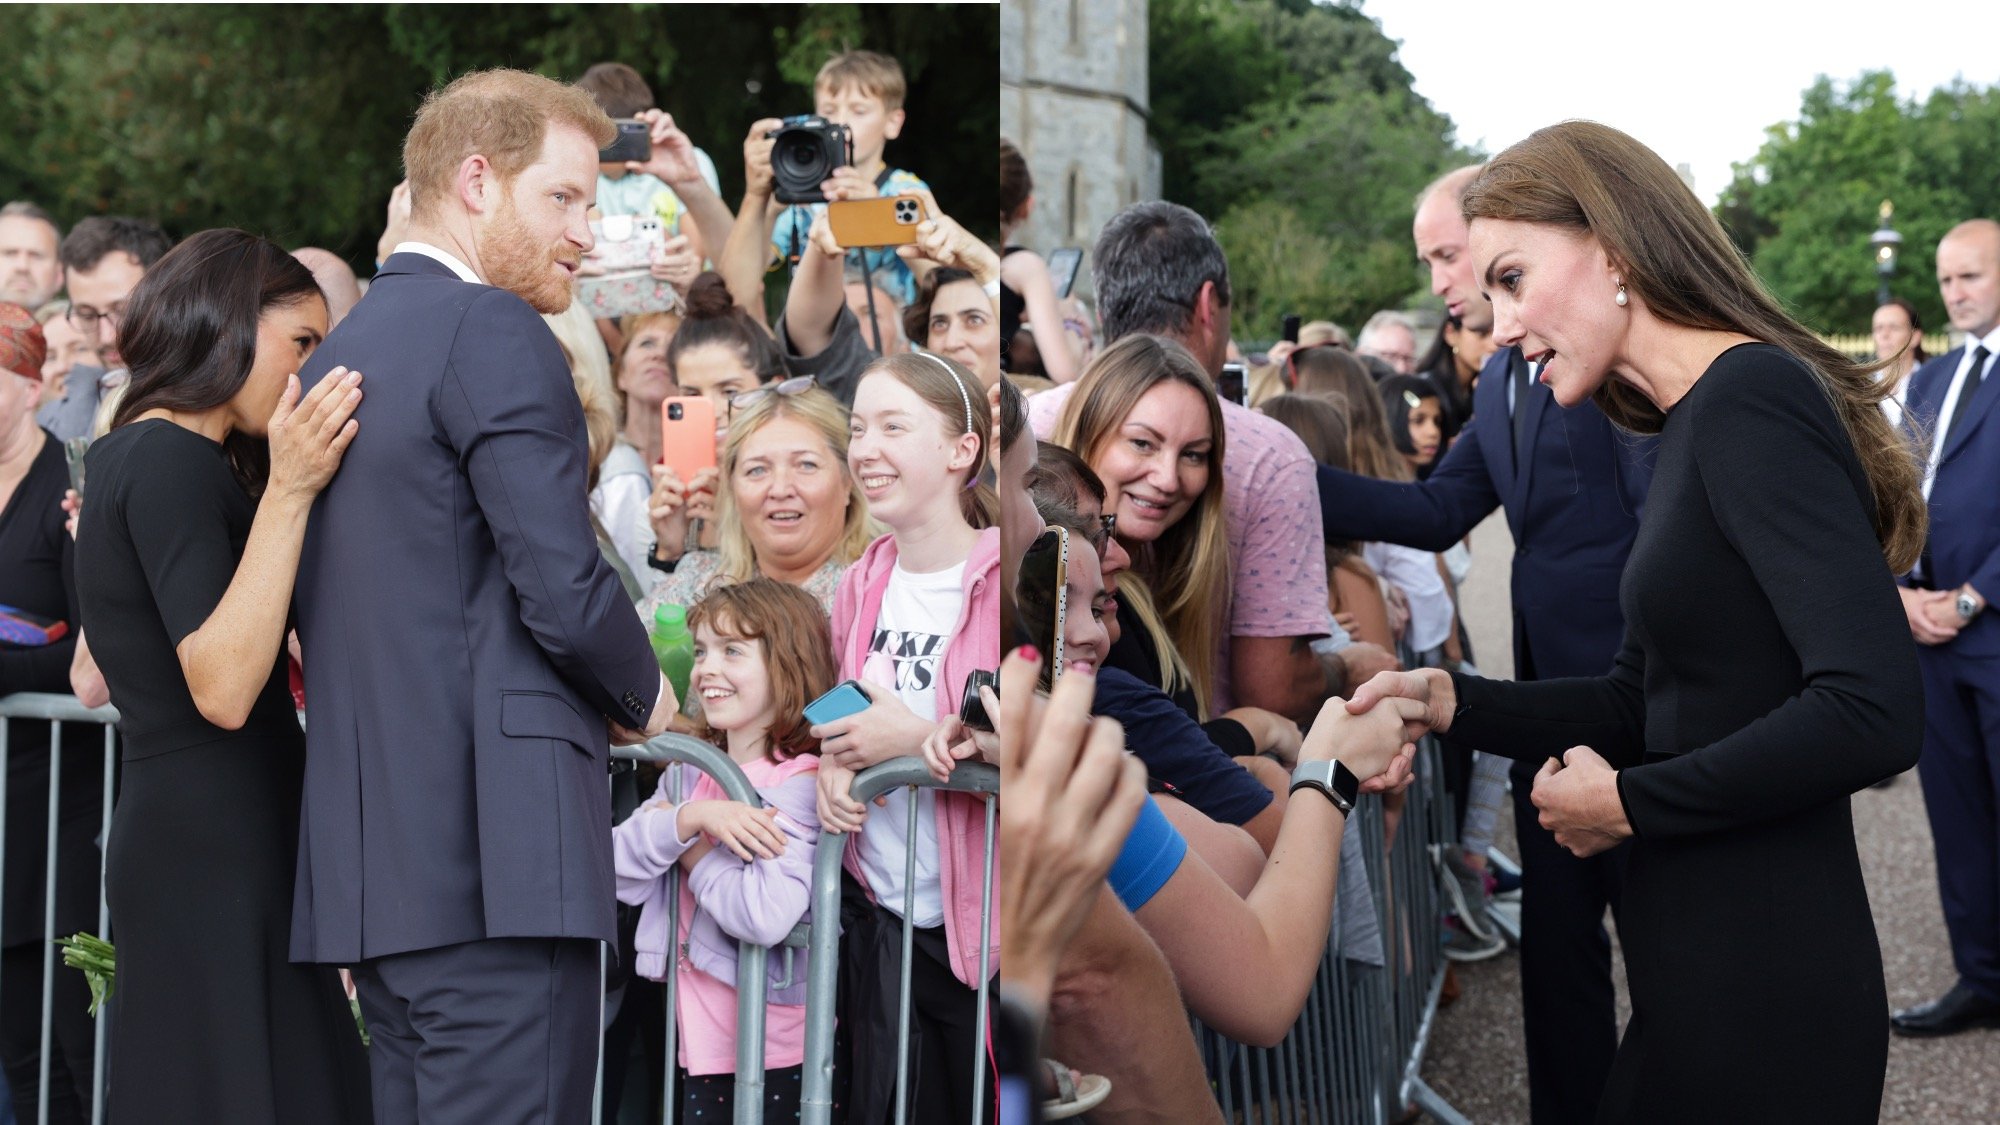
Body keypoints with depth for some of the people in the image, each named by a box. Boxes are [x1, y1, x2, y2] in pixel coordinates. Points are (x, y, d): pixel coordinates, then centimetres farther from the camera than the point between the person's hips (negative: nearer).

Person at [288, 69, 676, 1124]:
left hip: (374, 859, 9)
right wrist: (645, 698, 4)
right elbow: (565, 590, -16)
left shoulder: (335, 353, 19)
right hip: (498, 851, -9)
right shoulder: (493, 333, -8)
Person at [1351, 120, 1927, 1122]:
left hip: (1760, 997, -9)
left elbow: (1873, 712, -27)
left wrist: (1627, 804, -17)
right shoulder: (1695, 422, 12)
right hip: (1701, 970, 9)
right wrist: (1448, 700, 0)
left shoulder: (1754, 399, -18)